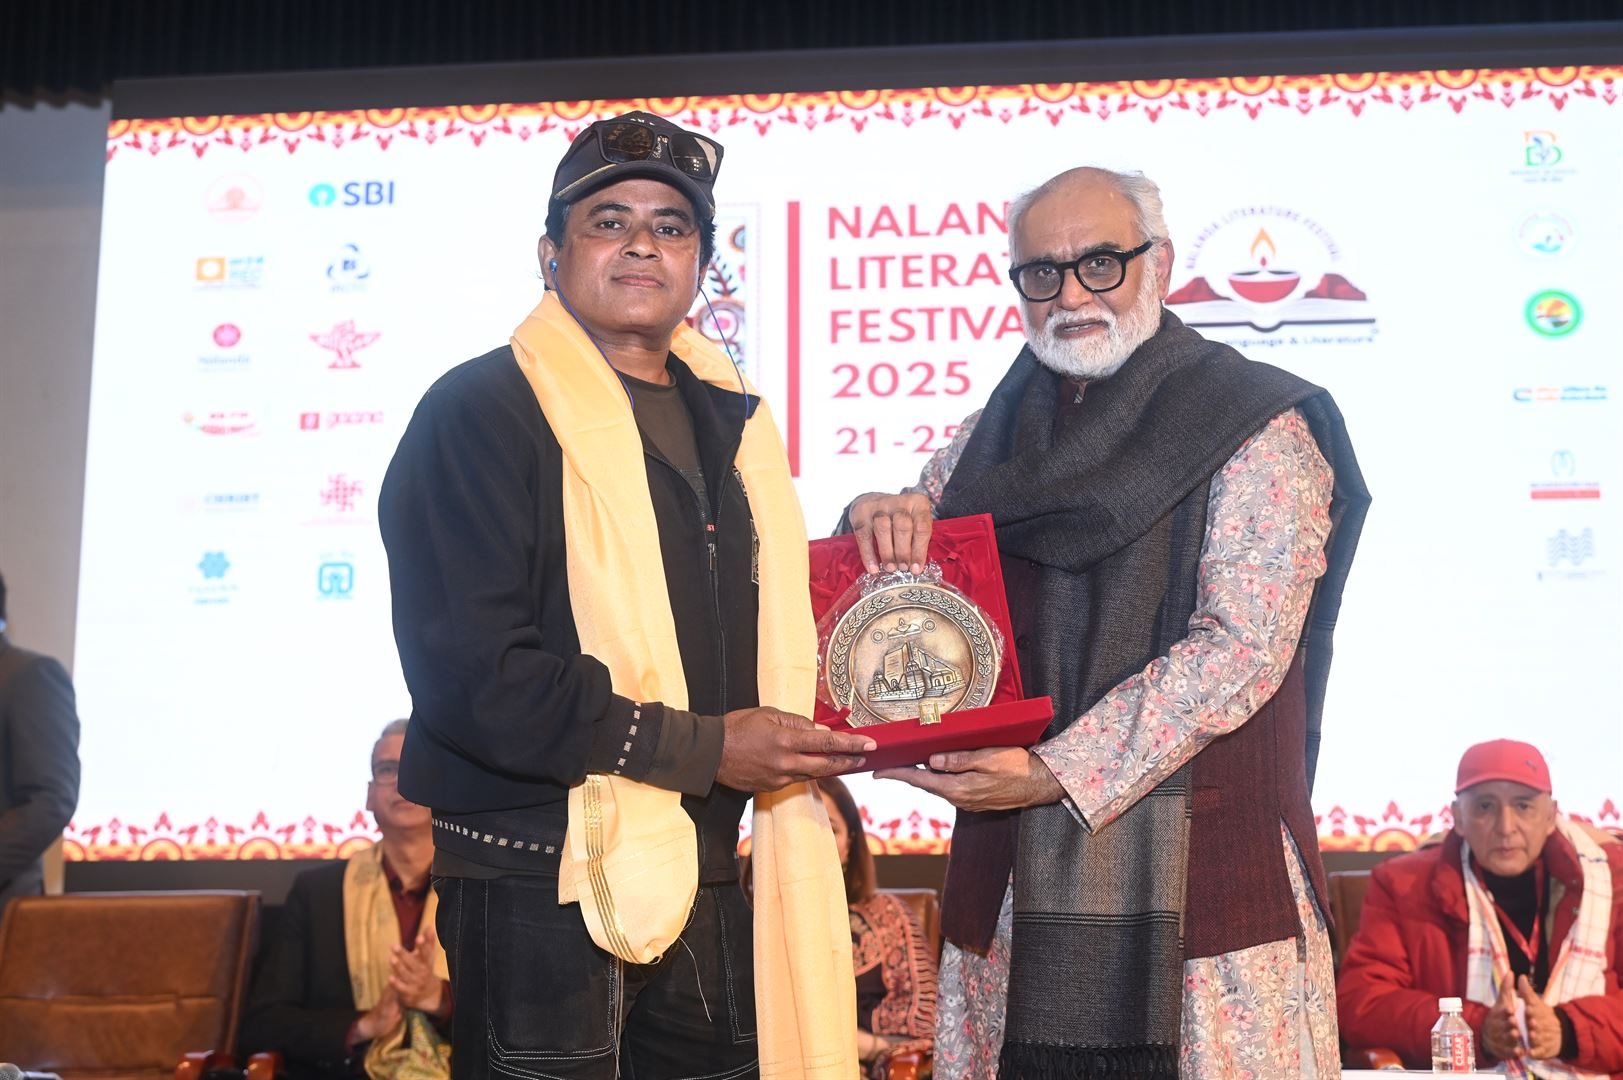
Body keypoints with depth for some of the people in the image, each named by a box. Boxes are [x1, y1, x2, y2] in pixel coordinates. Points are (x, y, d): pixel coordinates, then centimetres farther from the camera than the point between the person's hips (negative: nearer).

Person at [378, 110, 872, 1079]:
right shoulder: (484, 412, -6)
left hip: (710, 881, 7)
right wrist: (697, 746, -17)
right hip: (547, 884, -7)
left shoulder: (730, 421, 17)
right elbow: (469, 673, -17)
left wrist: (822, 735, 7)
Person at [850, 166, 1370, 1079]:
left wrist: (1058, 771, -18)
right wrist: (887, 518, -5)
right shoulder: (994, 437, 15)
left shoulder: (1256, 428, -2)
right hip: (1015, 875, 4)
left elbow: (1241, 645, -12)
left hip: (1200, 879, -4)